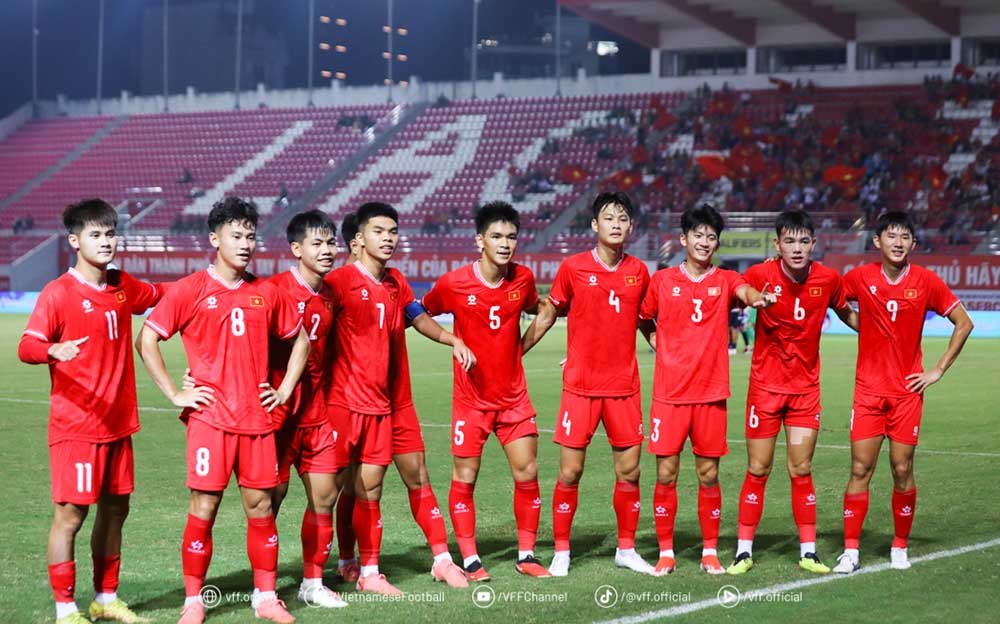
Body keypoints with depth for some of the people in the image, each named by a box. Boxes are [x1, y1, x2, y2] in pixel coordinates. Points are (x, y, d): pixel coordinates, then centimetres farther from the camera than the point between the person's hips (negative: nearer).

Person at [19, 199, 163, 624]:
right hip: (76, 425, -7)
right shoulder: (58, 293, -11)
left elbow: (160, 295, 29)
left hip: (119, 423, 7)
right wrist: (54, 351, -39)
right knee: (71, 513, -4)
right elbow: (26, 347, -18)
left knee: (115, 508, 13)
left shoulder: (123, 287, 9)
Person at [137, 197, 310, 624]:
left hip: (257, 416, 4)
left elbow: (300, 338, 20)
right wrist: (175, 394, -7)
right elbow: (147, 340, -5)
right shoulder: (190, 291, -4)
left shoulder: (266, 293, 8)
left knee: (260, 505, 6)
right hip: (210, 417, -4)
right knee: (204, 507, -2)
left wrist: (285, 389, 11)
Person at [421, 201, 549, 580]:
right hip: (471, 396, -3)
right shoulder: (453, 284, -13)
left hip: (514, 395, 3)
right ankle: (470, 559, 9)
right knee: (465, 476, 0)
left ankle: (526, 555, 13)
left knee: (527, 472, 1)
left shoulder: (522, 278, -2)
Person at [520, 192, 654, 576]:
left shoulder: (639, 272, 5)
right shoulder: (573, 268, -4)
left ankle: (626, 550, 19)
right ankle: (561, 553, 10)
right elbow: (547, 315, 6)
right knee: (570, 472, -2)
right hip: (580, 385, -3)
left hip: (624, 386, 3)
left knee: (629, 471, 5)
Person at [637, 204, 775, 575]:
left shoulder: (726, 280, 4)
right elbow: (642, 318, 20)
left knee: (709, 475, 5)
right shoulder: (662, 280, 5)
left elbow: (745, 291, -20)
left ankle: (710, 552, 16)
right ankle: (666, 552, 9)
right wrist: (656, 342, 3)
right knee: (666, 473, -1)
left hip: (711, 393, 0)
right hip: (669, 392, 0)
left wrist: (758, 298, -42)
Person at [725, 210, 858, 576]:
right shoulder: (760, 276, -13)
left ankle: (808, 552, 12)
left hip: (806, 387, 2)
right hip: (765, 385, -2)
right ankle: (744, 551, 11)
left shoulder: (828, 280, -5)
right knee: (758, 470, 2)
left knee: (801, 470, 3)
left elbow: (848, 315, 14)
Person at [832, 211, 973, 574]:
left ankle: (900, 547, 17)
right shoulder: (860, 278, -2)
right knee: (860, 470, -3)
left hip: (907, 390, 0)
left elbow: (964, 324, 4)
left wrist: (938, 371, 0)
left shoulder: (926, 282, -4)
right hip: (868, 390, 0)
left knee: (902, 471, 2)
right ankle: (850, 551, 2)